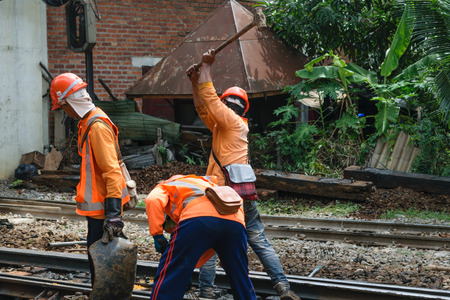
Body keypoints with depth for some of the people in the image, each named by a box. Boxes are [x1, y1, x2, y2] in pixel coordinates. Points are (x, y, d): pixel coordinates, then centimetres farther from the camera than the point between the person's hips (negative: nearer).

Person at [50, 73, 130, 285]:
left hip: (102, 205, -10)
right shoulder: (88, 122, 13)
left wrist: (113, 213, -30)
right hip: (96, 204, 10)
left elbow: (112, 171, -26)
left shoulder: (97, 126, -20)